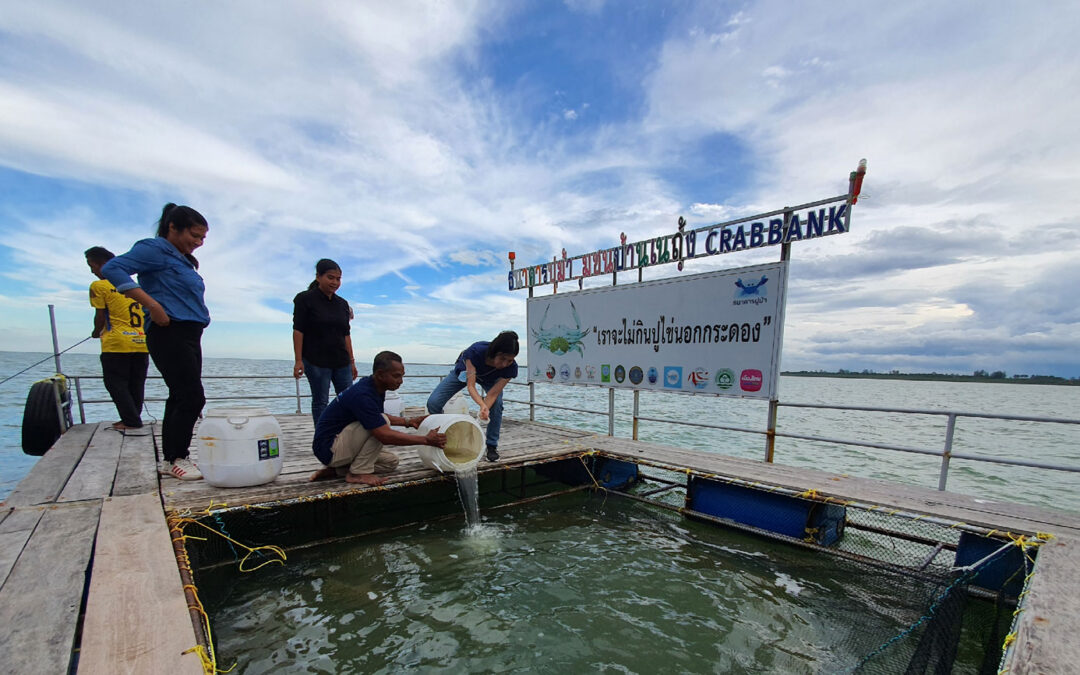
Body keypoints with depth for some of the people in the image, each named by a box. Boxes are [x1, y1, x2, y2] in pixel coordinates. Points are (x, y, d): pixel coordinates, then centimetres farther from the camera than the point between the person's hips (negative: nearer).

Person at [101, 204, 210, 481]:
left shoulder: (183, 260, 20)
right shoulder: (155, 249, -5)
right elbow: (112, 269, -18)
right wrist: (153, 305, -23)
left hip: (189, 336, 9)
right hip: (169, 333, -9)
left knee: (180, 398, 10)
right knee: (192, 397, -10)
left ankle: (170, 460, 19)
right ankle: (177, 459, 3)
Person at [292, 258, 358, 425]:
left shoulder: (342, 304, 11)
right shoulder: (305, 299, -2)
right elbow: (298, 330, -6)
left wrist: (351, 361, 10)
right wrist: (298, 360, -12)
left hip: (341, 361, 5)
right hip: (316, 361, -5)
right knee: (320, 402, 2)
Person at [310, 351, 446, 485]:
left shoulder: (375, 388, 0)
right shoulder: (362, 395, -29)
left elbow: (376, 415, 20)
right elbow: (385, 436, -34)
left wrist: (408, 421, 9)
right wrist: (426, 440, -29)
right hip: (329, 448, -10)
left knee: (391, 461, 7)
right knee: (380, 423, -26)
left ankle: (335, 471, 8)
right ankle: (358, 473, -11)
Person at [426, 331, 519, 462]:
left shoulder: (511, 368, -36)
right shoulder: (476, 351, -43)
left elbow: (492, 394, -31)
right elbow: (471, 385, -40)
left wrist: (484, 412, -48)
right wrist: (482, 405, -57)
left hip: (490, 379, 1)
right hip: (464, 371, 0)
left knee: (497, 404, -27)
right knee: (433, 402, -12)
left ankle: (492, 446, -4)